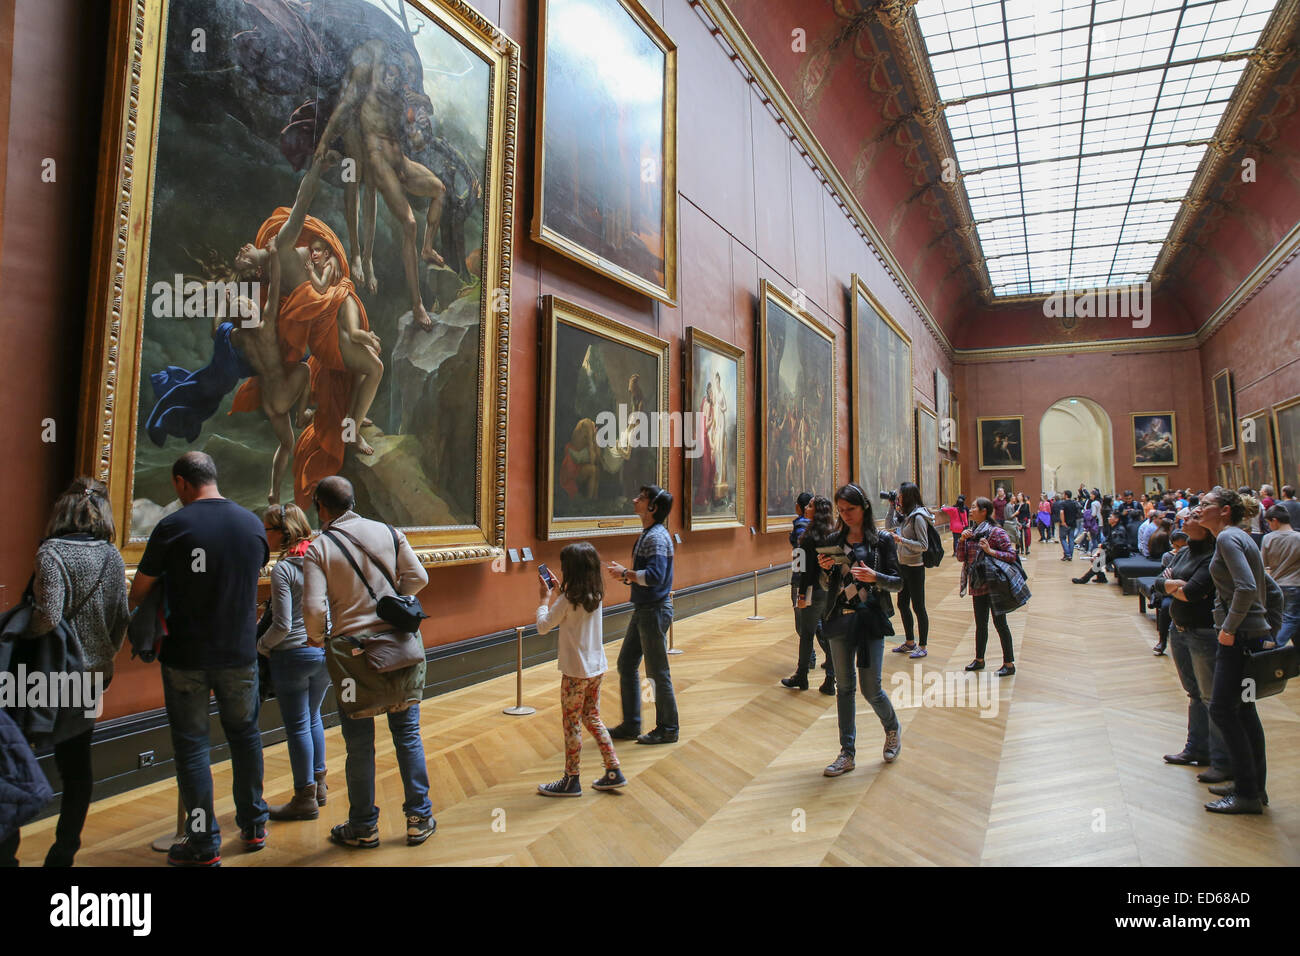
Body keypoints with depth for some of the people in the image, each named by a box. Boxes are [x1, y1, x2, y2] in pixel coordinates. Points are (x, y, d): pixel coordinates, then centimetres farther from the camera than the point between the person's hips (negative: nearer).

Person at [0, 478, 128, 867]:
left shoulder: (52, 552, -14)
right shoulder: (112, 556, 3)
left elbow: (48, 616, -23)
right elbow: (121, 619, 6)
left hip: (55, 675, -6)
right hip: (95, 675, 6)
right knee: (77, 763, 13)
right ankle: (64, 852, 22)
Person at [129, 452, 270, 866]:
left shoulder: (172, 526, -11)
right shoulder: (253, 524, 1)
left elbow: (139, 591, -3)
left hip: (186, 656, -3)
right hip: (240, 653, 4)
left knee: (191, 743, 8)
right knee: (244, 733, 18)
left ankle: (204, 844, 15)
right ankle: (253, 826, 28)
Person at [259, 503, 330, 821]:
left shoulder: (282, 569, -16)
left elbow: (282, 625, -17)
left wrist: (260, 645, 0)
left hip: (293, 654, -7)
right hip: (326, 651, 7)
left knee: (297, 726, 6)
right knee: (312, 718, 21)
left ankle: (305, 799, 16)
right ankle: (318, 785, 31)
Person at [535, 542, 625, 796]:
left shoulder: (567, 600, -19)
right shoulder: (596, 595, 2)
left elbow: (543, 626, -11)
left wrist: (544, 599, 1)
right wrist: (558, 593, 16)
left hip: (575, 671, -7)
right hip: (597, 667, 7)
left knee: (571, 723, 6)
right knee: (592, 718, 18)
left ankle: (571, 781, 19)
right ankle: (614, 772, 19)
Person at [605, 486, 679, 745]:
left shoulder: (657, 537, -19)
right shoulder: (647, 534, 13)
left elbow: (655, 576, -30)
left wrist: (626, 573, -20)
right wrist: (626, 575, 4)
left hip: (655, 610, -10)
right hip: (643, 609, 10)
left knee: (658, 672, 2)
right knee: (626, 665, 15)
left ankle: (668, 729, 18)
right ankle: (631, 725, 26)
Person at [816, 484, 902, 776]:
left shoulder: (881, 541, -2)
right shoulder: (834, 542, 6)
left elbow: (898, 583, -3)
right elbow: (826, 587, 10)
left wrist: (875, 576, -21)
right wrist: (824, 568, -11)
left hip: (871, 619, -3)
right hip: (840, 619, 3)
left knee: (870, 689, -1)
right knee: (844, 687, 8)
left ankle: (893, 729, 32)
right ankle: (847, 753, 19)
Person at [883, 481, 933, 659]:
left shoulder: (918, 517, -17)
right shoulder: (904, 515, 7)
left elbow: (923, 545, -19)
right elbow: (889, 527, 16)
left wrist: (902, 540, -27)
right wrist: (892, 507, 8)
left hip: (915, 568, -9)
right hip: (902, 565, 9)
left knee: (918, 607, 2)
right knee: (902, 605, 16)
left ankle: (923, 646, 13)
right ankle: (909, 642, 30)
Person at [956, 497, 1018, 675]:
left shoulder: (996, 532, -13)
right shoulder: (971, 532, 7)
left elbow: (1012, 555, -17)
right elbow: (961, 557, 7)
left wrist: (990, 551, -27)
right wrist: (962, 539, -7)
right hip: (978, 586, 7)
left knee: (1000, 624, 1)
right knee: (980, 624, 16)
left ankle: (1009, 664, 12)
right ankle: (979, 659, 28)